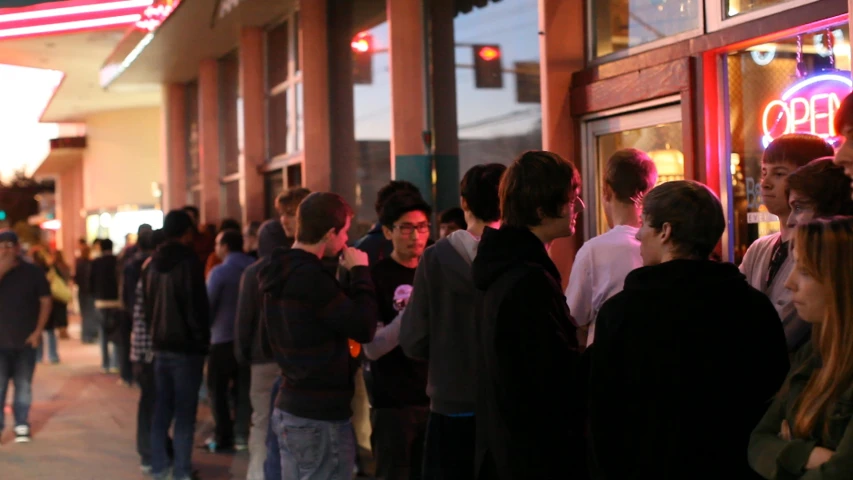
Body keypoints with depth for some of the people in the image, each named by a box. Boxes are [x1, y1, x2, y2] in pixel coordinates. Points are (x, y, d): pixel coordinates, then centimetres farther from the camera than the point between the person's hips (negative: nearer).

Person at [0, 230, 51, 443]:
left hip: (25, 340, 0)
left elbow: (46, 301, 2)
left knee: (23, 386, 5)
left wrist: (38, 331, -5)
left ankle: (22, 426, 14)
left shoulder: (33, 272, -1)